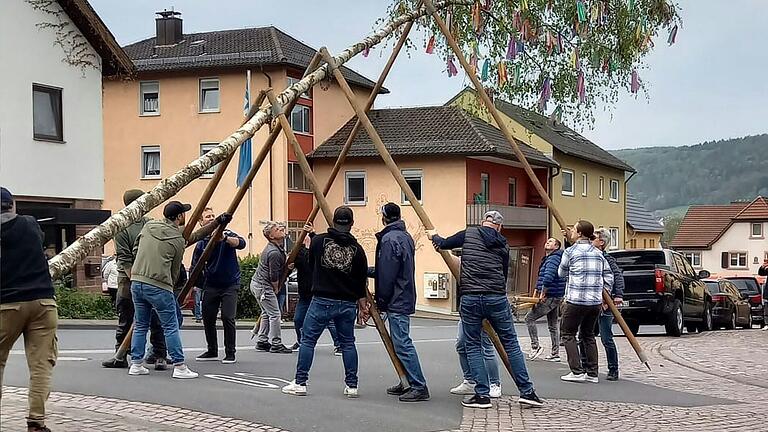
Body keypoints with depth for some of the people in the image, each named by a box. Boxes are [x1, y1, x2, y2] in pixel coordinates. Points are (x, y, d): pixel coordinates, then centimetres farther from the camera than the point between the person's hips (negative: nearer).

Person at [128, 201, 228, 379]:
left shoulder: (148, 226, 11)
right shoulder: (179, 239, 0)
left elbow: (135, 249, 20)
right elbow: (175, 269, 5)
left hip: (136, 282, 6)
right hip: (158, 286, -6)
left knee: (140, 325, 16)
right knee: (171, 327, 0)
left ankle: (136, 364, 19)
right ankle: (179, 367, 1)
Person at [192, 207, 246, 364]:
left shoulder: (227, 234, -5)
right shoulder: (201, 244, 4)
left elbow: (241, 244, -25)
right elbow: (195, 268, 5)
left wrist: (225, 238, -43)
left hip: (230, 284, -4)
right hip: (211, 285, 4)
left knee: (227, 317, -13)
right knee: (207, 318, 5)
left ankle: (230, 353, -2)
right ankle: (212, 351, 21)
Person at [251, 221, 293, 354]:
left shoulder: (278, 247, 9)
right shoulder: (274, 253, -23)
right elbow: (273, 276, -20)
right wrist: (276, 289, -3)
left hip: (257, 283, 11)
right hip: (263, 286, -11)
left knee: (267, 313, 17)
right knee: (275, 314, -6)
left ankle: (261, 342, 21)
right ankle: (276, 344, -2)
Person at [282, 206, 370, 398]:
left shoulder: (318, 241, -2)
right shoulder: (356, 249, 0)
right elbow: (361, 281, 4)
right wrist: (362, 306, 14)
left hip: (321, 301, -2)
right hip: (347, 303, 2)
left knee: (308, 340, 6)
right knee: (348, 343, 13)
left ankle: (300, 383, 6)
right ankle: (352, 386, 13)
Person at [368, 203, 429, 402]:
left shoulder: (389, 239, -15)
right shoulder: (406, 237, 14)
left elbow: (387, 275, -17)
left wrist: (381, 300, -8)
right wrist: (367, 270, 27)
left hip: (395, 301, -10)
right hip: (406, 298, 10)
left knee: (402, 344, -9)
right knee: (401, 342, 15)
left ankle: (419, 387, -11)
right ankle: (408, 383, 19)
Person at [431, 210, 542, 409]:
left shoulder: (469, 234, 7)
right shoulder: (503, 245, 13)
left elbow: (443, 245, 17)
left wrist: (434, 236, 39)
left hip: (469, 297, -1)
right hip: (497, 299, 1)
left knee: (473, 346, 10)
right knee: (511, 344, 10)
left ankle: (482, 394, 6)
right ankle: (526, 391, 12)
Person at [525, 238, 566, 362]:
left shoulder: (553, 258, -14)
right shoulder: (546, 259, 19)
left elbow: (548, 276, -27)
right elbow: (541, 277, 26)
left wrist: (543, 293, -23)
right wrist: (536, 291, 19)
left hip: (550, 297, -10)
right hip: (555, 297, 10)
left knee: (529, 318, -8)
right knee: (553, 325, 12)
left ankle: (535, 346, -6)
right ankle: (555, 354, 16)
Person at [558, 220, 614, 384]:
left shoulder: (571, 251, -4)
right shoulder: (598, 253, 11)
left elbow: (561, 273, 8)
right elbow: (609, 276, 12)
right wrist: (604, 295, 16)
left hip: (576, 300, -6)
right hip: (595, 301, 6)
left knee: (568, 334, 5)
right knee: (588, 335, 16)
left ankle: (577, 372, -4)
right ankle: (592, 373, 13)